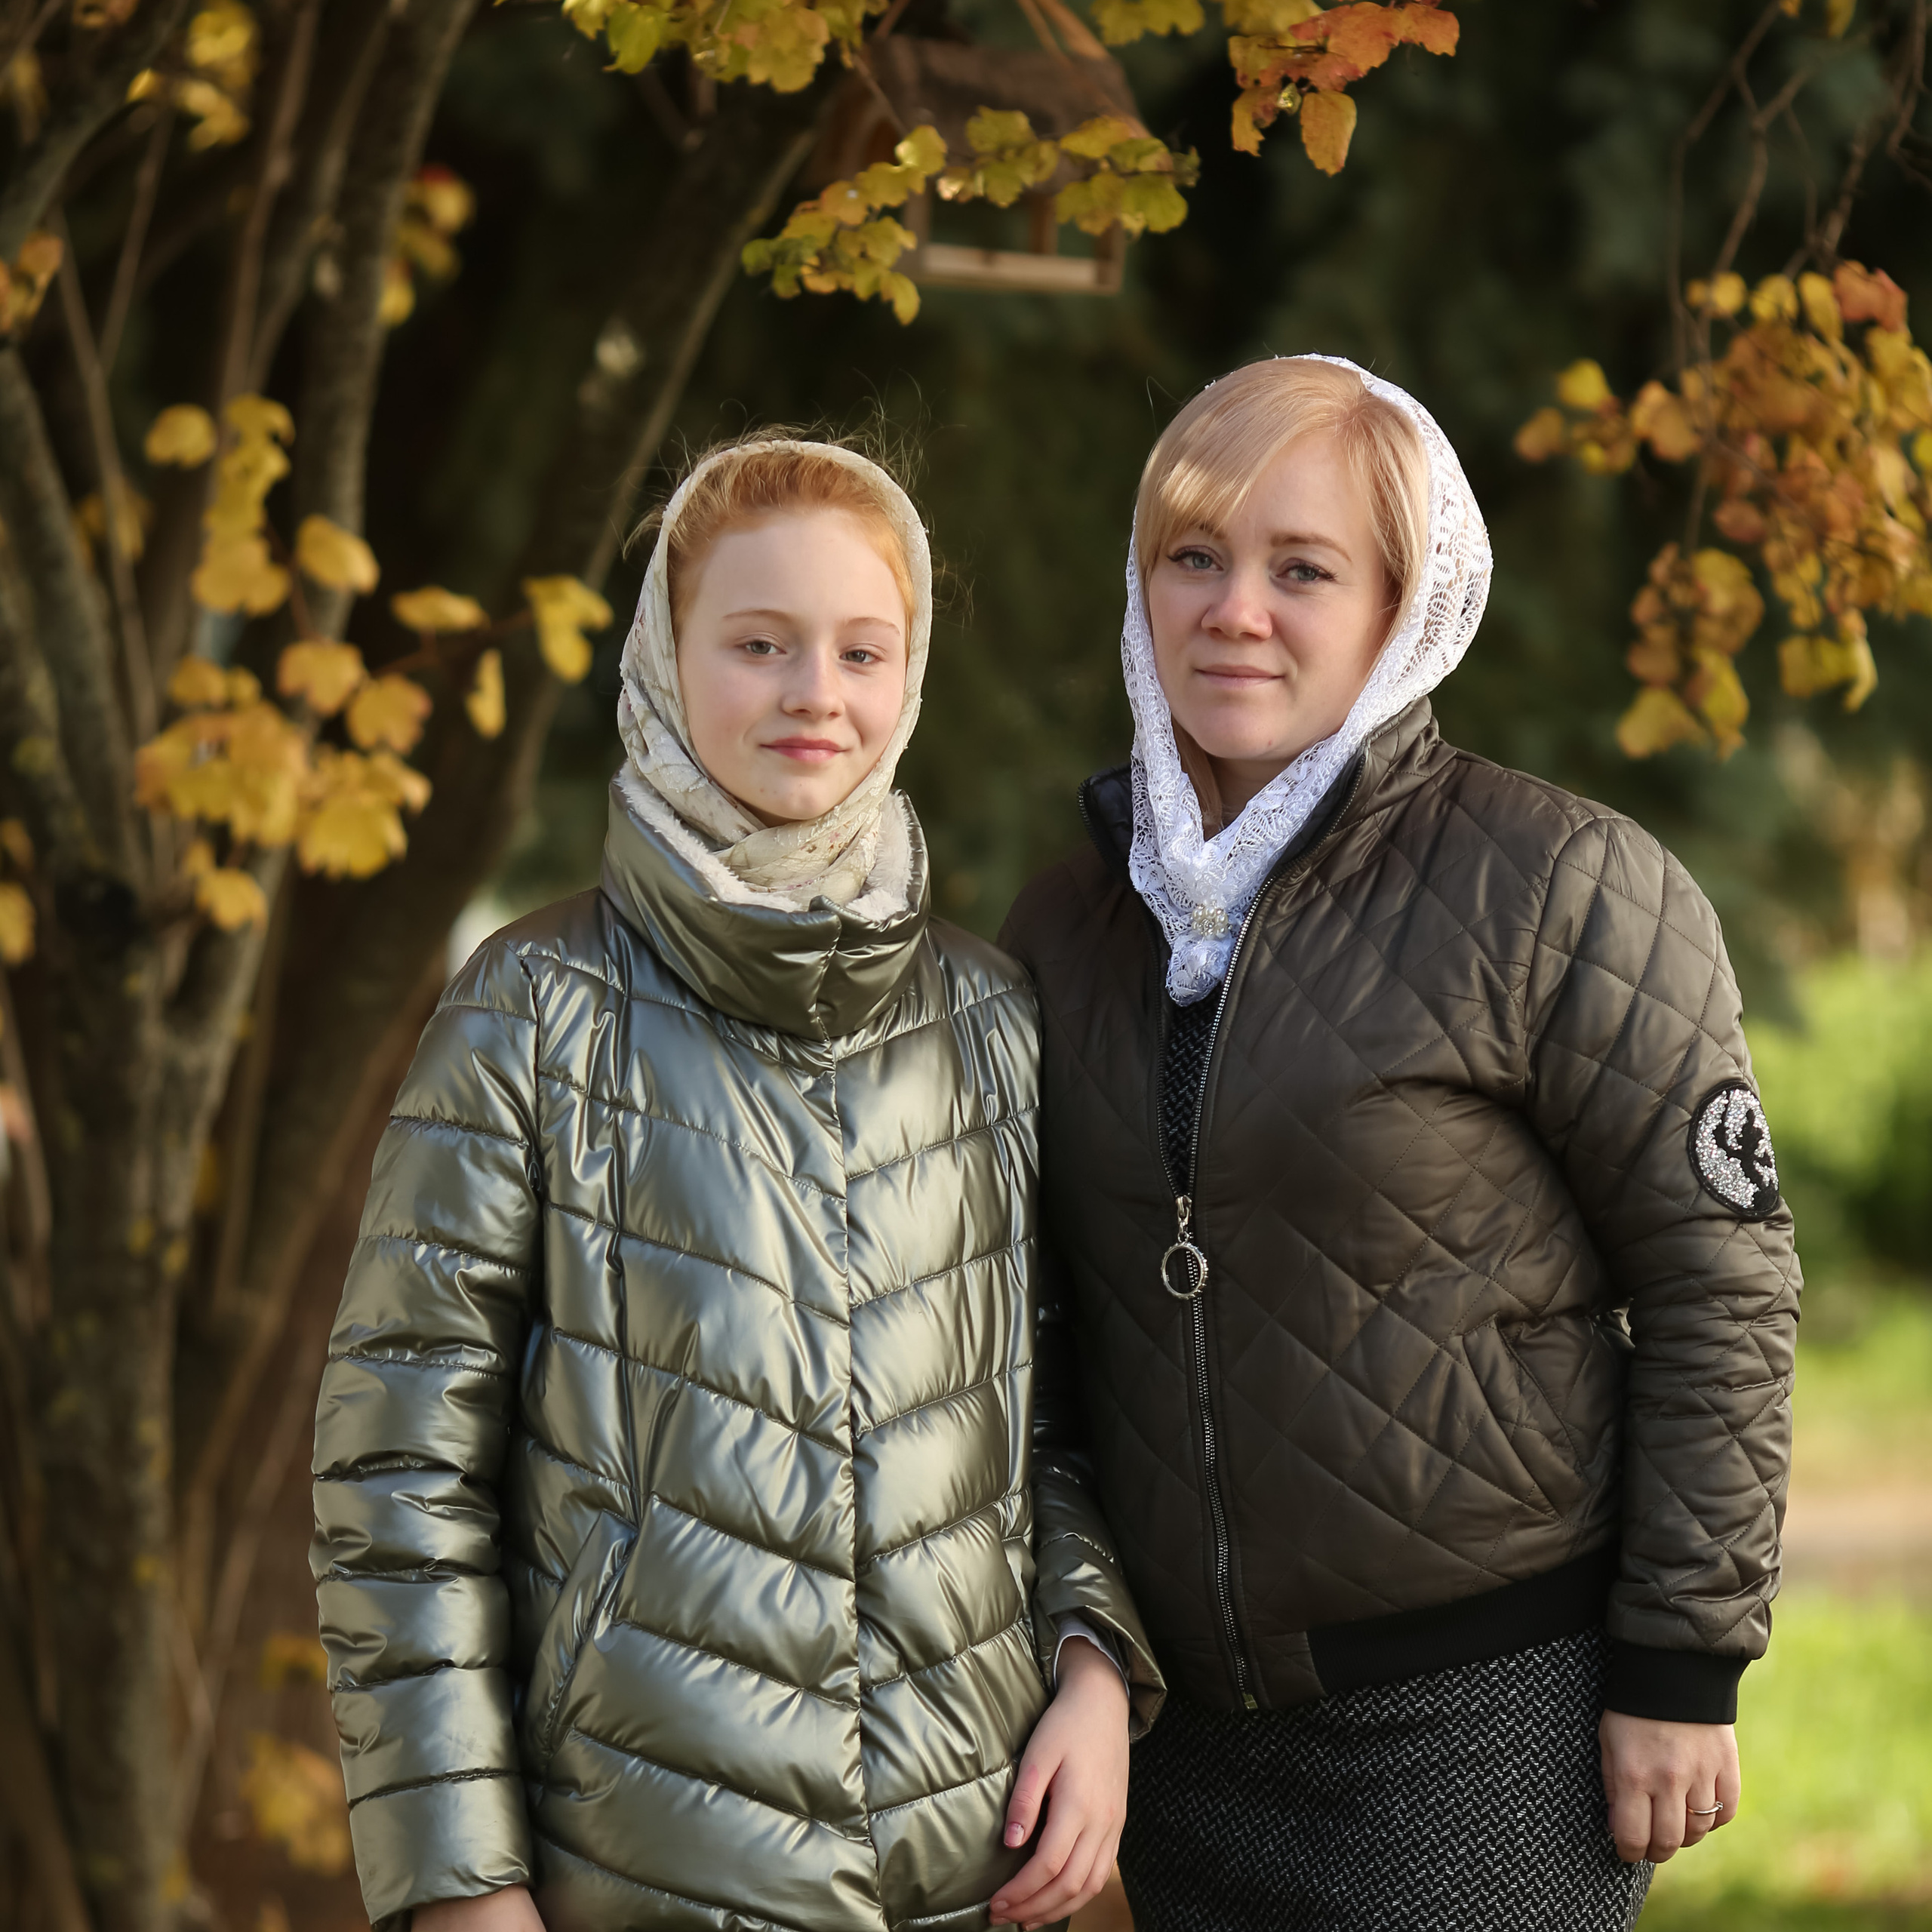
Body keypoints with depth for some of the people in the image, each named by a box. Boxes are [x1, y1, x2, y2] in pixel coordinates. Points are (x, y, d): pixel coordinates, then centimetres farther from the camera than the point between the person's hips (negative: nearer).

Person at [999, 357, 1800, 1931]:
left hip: (1493, 1727, -5)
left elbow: (1720, 1279, -8)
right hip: (1186, 1732, 5)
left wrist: (1686, 1663, -10)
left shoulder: (1560, 891, -8)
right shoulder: (1071, 922, 9)